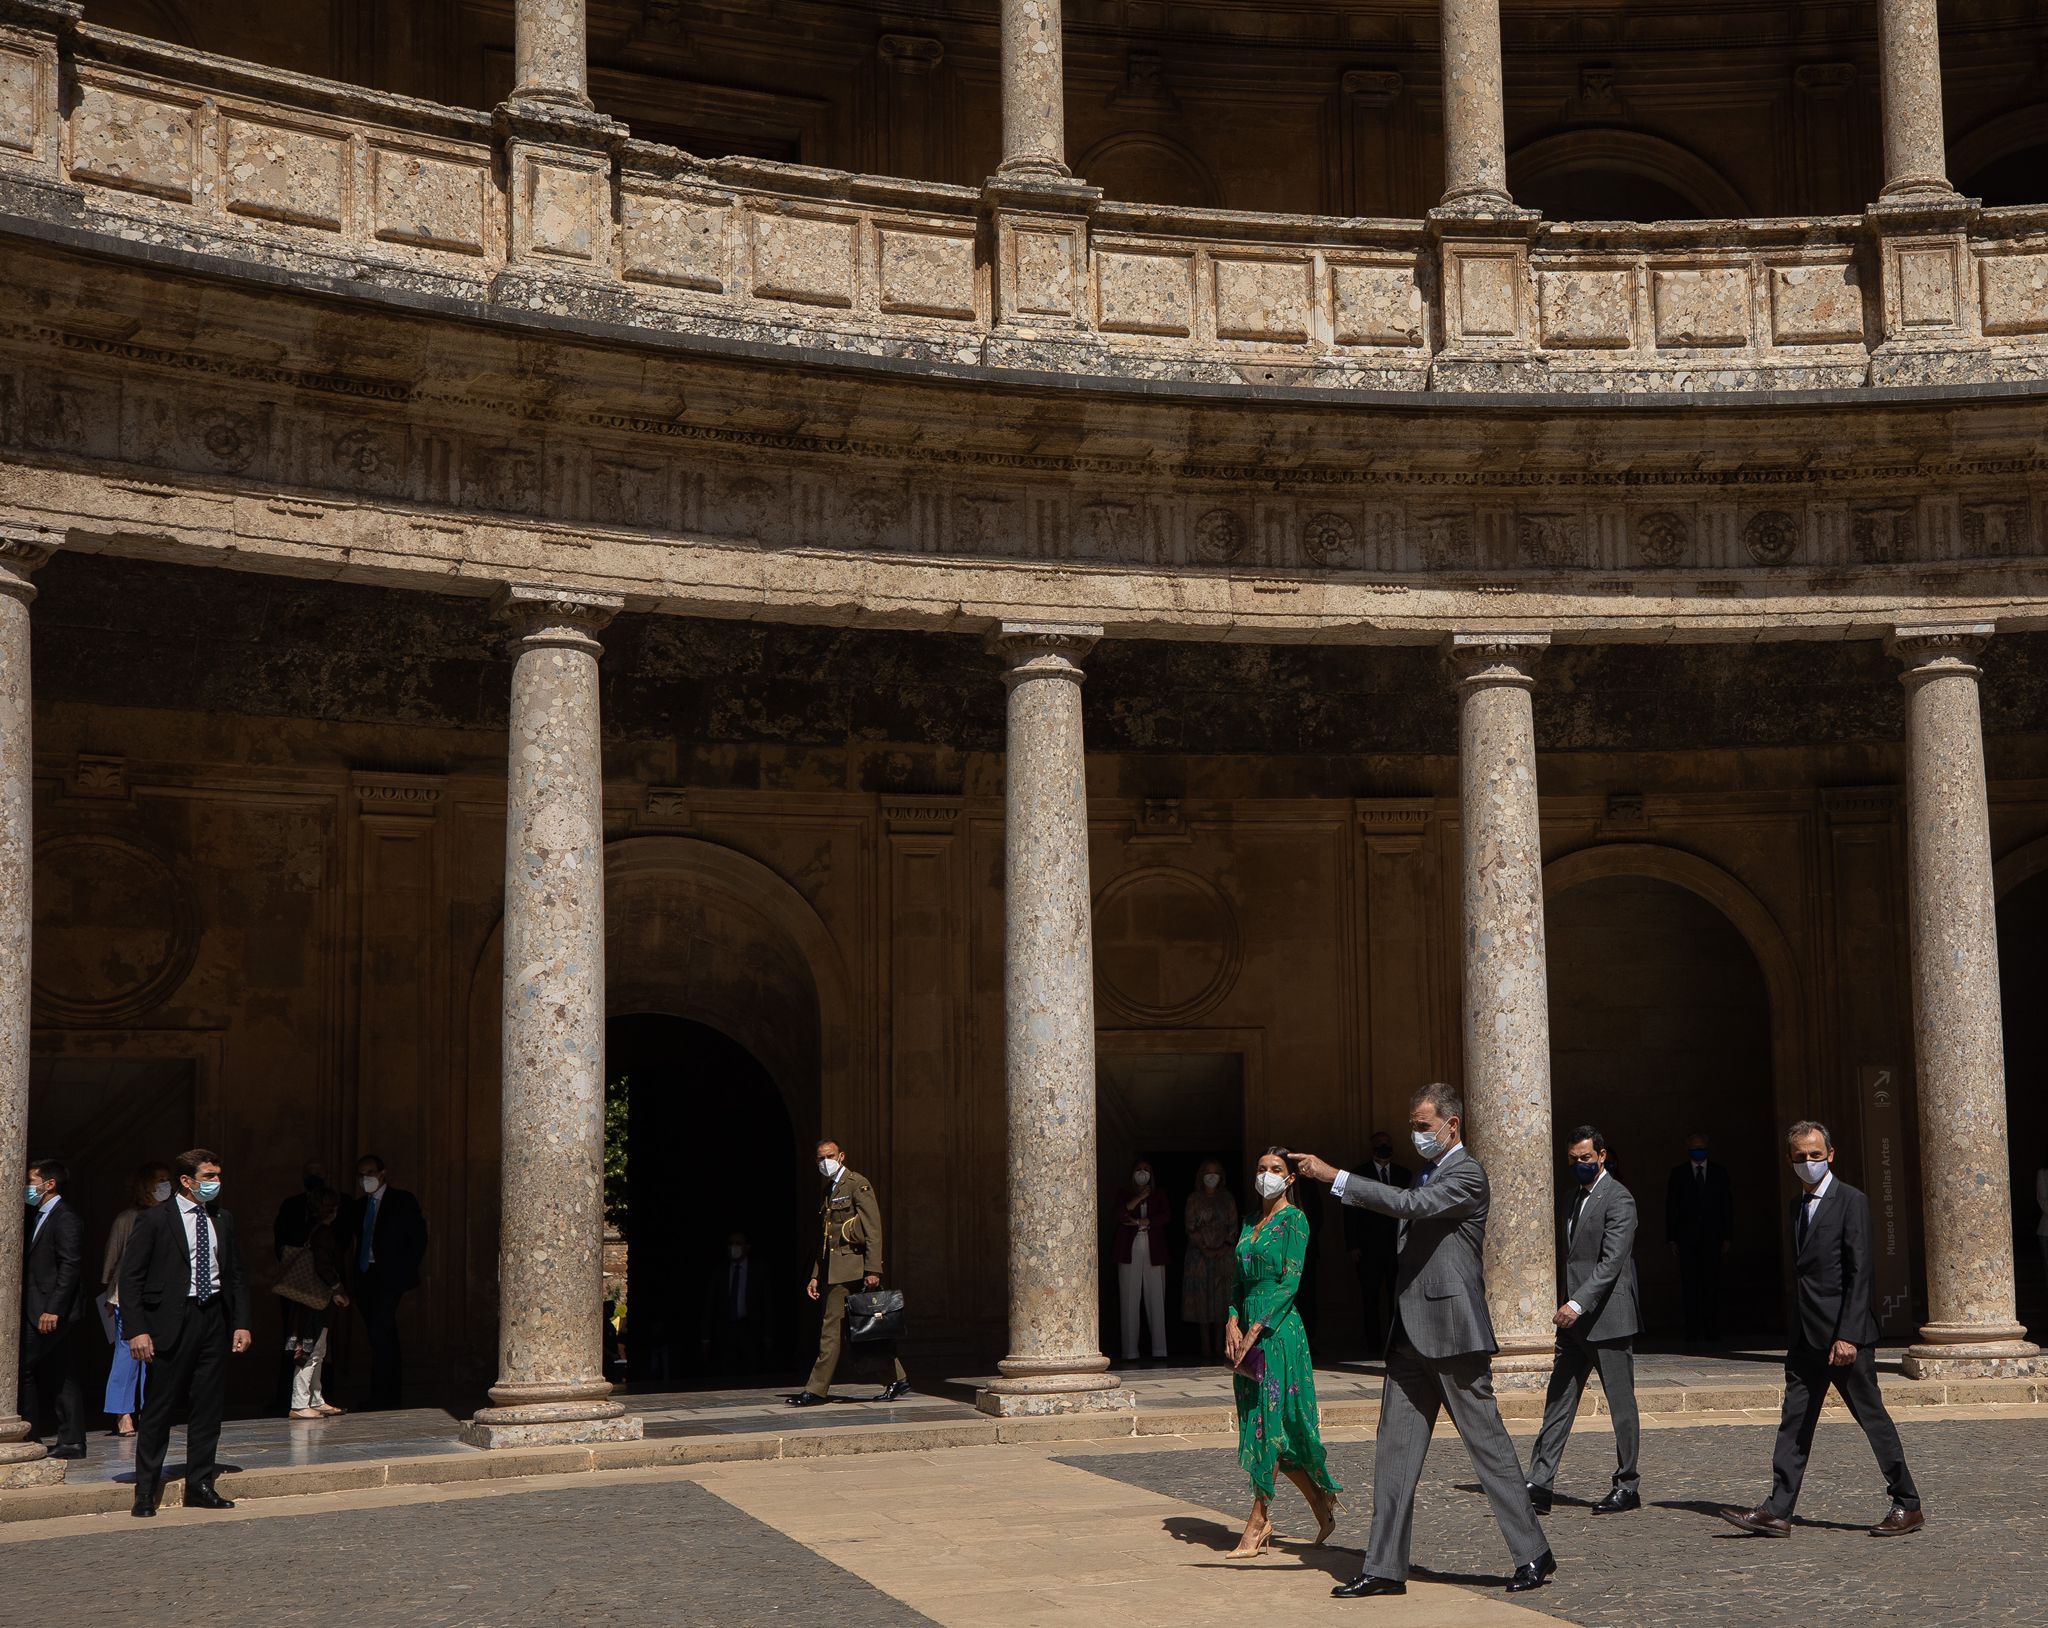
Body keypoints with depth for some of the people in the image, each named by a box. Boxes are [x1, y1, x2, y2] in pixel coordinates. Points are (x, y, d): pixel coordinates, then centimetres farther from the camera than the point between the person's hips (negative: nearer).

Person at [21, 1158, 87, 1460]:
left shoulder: (66, 1218, -13)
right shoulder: (40, 1217, 17)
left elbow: (70, 1266, -19)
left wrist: (53, 1309, -23)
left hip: (51, 1312, -10)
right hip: (44, 1310, 10)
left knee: (22, 1366, -9)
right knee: (57, 1375, 9)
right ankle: (72, 1441, 11)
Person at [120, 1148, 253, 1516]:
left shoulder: (223, 1220, 13)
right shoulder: (155, 1220, -4)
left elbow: (236, 1275, 17)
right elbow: (130, 1277, -6)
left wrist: (241, 1323, 7)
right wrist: (137, 1330, -14)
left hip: (215, 1317, 5)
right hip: (173, 1320, -5)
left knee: (210, 1406, 7)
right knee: (159, 1406, -1)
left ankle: (200, 1485, 16)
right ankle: (146, 1489, 9)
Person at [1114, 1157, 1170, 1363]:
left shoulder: (1159, 1196, 16)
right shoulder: (1125, 1195, 14)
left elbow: (1165, 1216, -1)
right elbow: (1120, 1214, -5)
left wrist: (1139, 1222, -7)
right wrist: (1139, 1198, -9)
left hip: (1154, 1253, 1)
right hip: (1130, 1253, -1)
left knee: (1156, 1301, -4)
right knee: (1130, 1302, -5)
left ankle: (1159, 1350, -3)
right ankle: (1130, 1351, -4)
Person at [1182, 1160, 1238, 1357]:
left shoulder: (1227, 1198, 10)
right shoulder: (1194, 1199, 6)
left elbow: (1233, 1226, 7)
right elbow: (1190, 1226, 0)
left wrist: (1226, 1247, -8)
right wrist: (1204, 1248, -11)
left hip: (1223, 1253, 1)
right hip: (1200, 1254, -1)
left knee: (1222, 1299, -3)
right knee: (1202, 1299, -4)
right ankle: (1206, 1346, -2)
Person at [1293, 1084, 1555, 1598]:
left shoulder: (1466, 1174, -10)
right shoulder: (1426, 1172, 18)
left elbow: (1410, 1205, -25)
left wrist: (1332, 1175, -26)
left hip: (1451, 1330, -9)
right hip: (1412, 1334, 9)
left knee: (1487, 1442, -2)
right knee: (1395, 1448, 5)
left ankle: (1533, 1555, 9)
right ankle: (1384, 1567, 8)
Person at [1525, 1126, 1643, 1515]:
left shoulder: (1618, 1199, -10)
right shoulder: (1573, 1198, 17)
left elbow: (1612, 1261, -20)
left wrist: (1579, 1303, -27)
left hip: (1608, 1318, -8)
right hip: (1575, 1321, 8)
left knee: (1622, 1404, 2)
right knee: (1558, 1401, 2)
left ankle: (1627, 1486, 12)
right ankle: (1539, 1486, 0)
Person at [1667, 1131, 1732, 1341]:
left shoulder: (1719, 1173, 10)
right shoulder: (1678, 1174, 8)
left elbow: (1727, 1206, 9)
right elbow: (1671, 1208, 6)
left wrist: (1726, 1237, 2)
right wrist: (1671, 1238, -1)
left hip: (1712, 1237, 0)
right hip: (1687, 1237, 0)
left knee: (1712, 1284, -2)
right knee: (1690, 1285, -4)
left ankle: (1712, 1330, 2)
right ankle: (1693, 1329, -4)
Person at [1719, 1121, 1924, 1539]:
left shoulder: (1851, 1202, -8)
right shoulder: (1797, 1206, 15)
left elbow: (1860, 1272, -14)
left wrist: (1848, 1335, -19)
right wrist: (1796, 1333, 14)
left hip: (1846, 1336, -7)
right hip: (1806, 1338, 7)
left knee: (1872, 1417, 1)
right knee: (1794, 1422, 4)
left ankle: (1907, 1506, 12)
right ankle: (1777, 1512, 3)